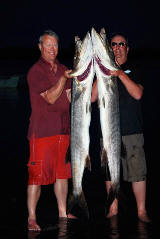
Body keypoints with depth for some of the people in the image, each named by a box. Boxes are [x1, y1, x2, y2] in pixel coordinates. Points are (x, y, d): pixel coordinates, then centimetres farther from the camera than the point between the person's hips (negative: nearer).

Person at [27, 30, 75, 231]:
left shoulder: (62, 69, 15)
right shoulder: (35, 71, -6)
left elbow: (71, 98, 12)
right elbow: (50, 98, -14)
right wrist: (63, 78, -20)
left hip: (63, 130, 7)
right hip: (42, 130, -7)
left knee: (62, 172, 11)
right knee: (37, 174, -5)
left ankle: (63, 213, 21)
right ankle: (31, 218, 2)